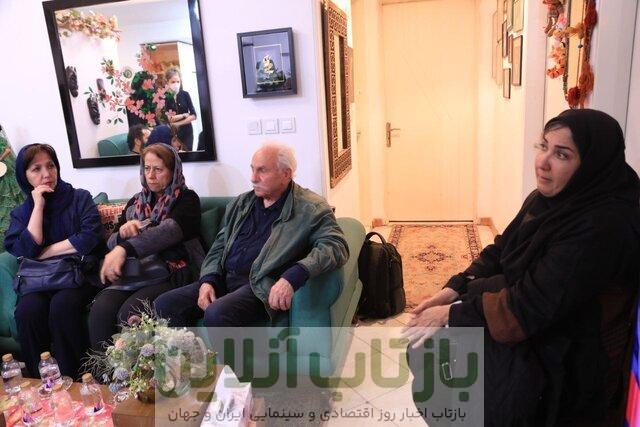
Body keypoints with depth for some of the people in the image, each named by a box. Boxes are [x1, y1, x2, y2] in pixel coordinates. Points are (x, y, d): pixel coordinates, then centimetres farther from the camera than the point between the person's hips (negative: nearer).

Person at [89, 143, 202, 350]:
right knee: (100, 310, -24)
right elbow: (112, 242, 17)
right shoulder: (136, 202, 20)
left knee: (129, 313, -29)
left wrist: (125, 249, -32)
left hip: (174, 272, -5)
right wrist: (123, 233, -8)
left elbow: (170, 230, -19)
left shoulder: (187, 199, 2)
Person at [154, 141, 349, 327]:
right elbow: (219, 246, 19)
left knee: (217, 315, -31)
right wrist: (208, 280, 0)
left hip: (261, 286, -6)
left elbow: (335, 245, -18)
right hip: (223, 279, 6)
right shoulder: (241, 203, 15)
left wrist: (293, 276, -32)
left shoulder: (310, 208, -5)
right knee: (164, 305, -10)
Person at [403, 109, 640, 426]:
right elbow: (501, 250, 6)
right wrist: (454, 289, -8)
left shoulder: (603, 228, -28)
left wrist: (453, 315, -22)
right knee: (424, 343, 5)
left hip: (564, 358, -8)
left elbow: (534, 306, -29)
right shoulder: (547, 198, -1)